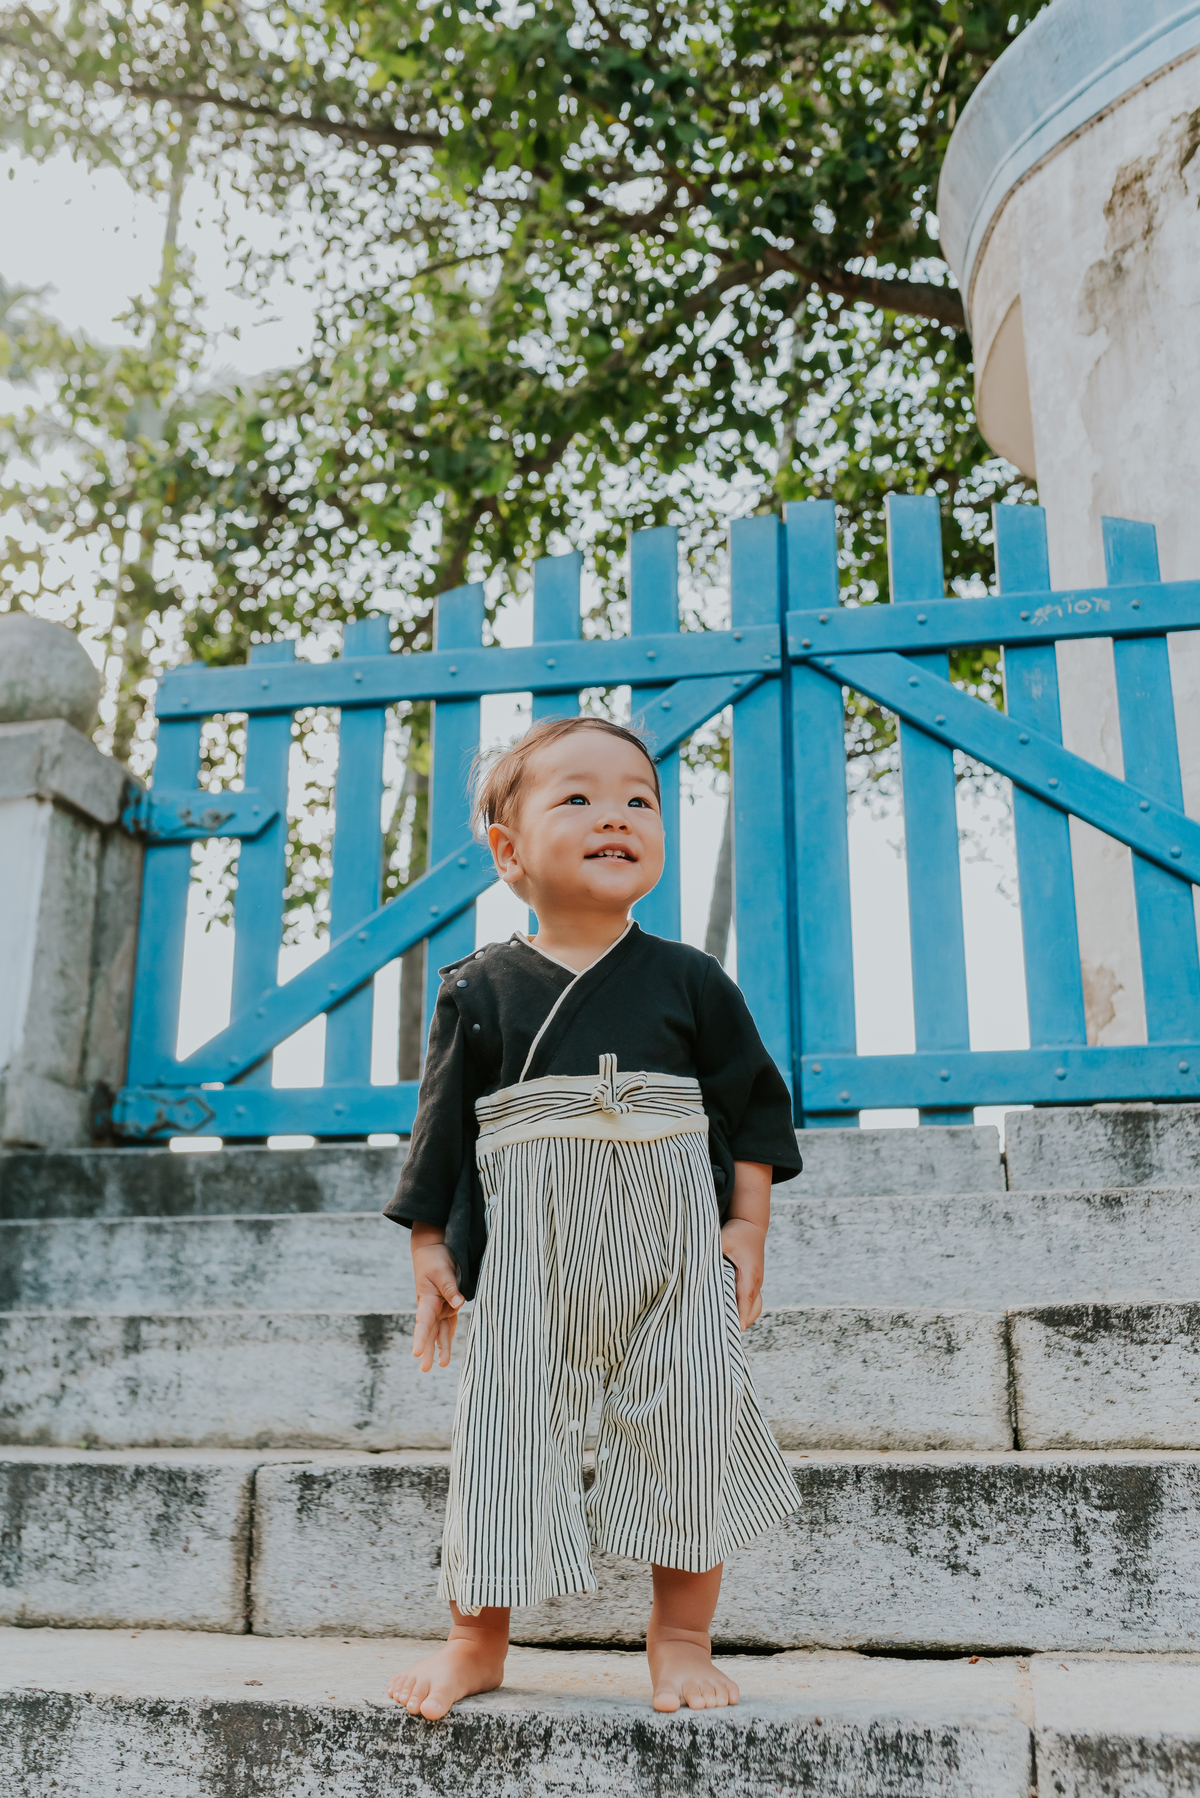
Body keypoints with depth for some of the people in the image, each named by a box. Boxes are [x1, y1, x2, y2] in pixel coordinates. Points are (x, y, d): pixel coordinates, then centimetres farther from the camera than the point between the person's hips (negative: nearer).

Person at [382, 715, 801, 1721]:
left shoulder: (690, 981, 1)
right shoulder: (481, 991, 0)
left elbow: (752, 1101, 6)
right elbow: (444, 1126, 4)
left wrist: (747, 1226, 0)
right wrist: (431, 1247, 1)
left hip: (673, 1260, 1)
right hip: (528, 1269, 0)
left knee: (688, 1431, 5)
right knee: (504, 1435, 6)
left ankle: (682, 1637, 25)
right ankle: (479, 1641, 25)